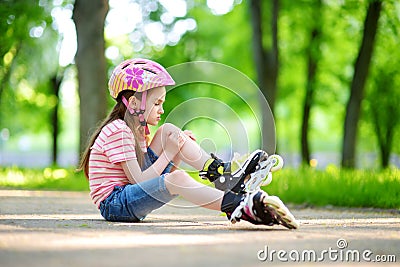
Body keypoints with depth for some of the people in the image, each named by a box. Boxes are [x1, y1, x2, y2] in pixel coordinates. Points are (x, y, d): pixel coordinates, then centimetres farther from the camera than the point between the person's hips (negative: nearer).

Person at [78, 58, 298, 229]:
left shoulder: (137, 129, 16)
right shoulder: (118, 131, -14)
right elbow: (140, 181, -20)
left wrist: (180, 148, -2)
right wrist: (168, 154, -16)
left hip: (130, 192, 9)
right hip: (114, 205, -9)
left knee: (168, 131, 1)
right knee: (177, 179, -35)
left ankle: (223, 175, -11)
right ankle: (242, 207, -44)